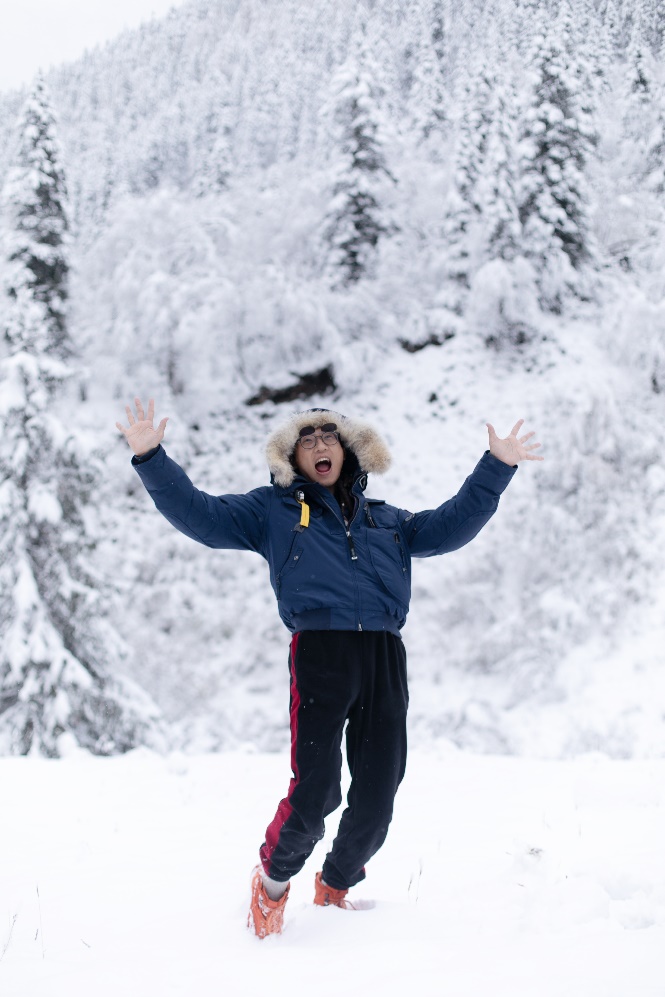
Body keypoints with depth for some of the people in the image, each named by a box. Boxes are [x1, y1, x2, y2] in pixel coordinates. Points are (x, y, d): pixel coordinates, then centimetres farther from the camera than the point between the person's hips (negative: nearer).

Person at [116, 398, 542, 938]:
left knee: (376, 796, 4)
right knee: (315, 789, -12)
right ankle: (274, 879, 18)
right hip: (320, 653, -4)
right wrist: (152, 458, -3)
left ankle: (336, 886, 30)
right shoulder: (271, 510, 16)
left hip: (385, 656, 4)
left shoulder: (384, 519, 29)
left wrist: (497, 467, 23)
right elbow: (198, 514, 8)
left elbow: (449, 526, 27)